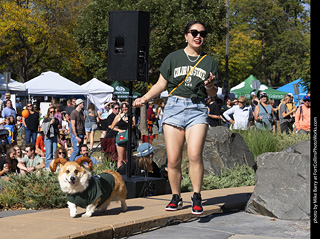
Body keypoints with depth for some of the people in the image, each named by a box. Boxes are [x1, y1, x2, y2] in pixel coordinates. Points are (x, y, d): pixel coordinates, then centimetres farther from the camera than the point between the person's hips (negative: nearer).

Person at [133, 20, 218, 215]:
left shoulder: (210, 62, 14)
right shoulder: (173, 58, 13)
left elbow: (213, 95, 15)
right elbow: (161, 85, 12)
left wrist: (209, 86, -8)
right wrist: (145, 98, -3)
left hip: (198, 109, 0)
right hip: (175, 106, 1)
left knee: (195, 155, -18)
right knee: (173, 160, -3)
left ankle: (197, 198, -8)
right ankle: (176, 198, 13)